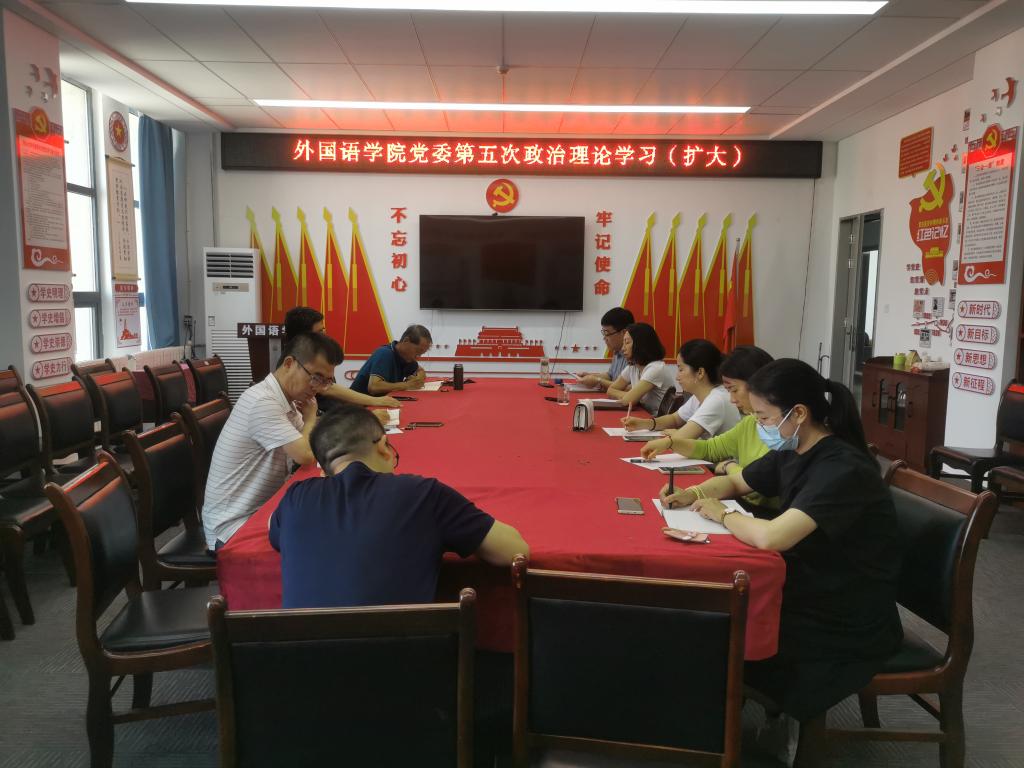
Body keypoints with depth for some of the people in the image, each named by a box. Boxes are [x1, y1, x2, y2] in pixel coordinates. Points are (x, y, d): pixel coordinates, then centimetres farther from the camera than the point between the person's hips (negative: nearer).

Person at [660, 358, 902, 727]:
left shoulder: (844, 470, -27)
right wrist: (693, 494, -4)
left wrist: (720, 514, -20)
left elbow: (770, 537, -40)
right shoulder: (793, 452, 0)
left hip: (847, 628, -8)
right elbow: (734, 482, 17)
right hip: (809, 595, 8)